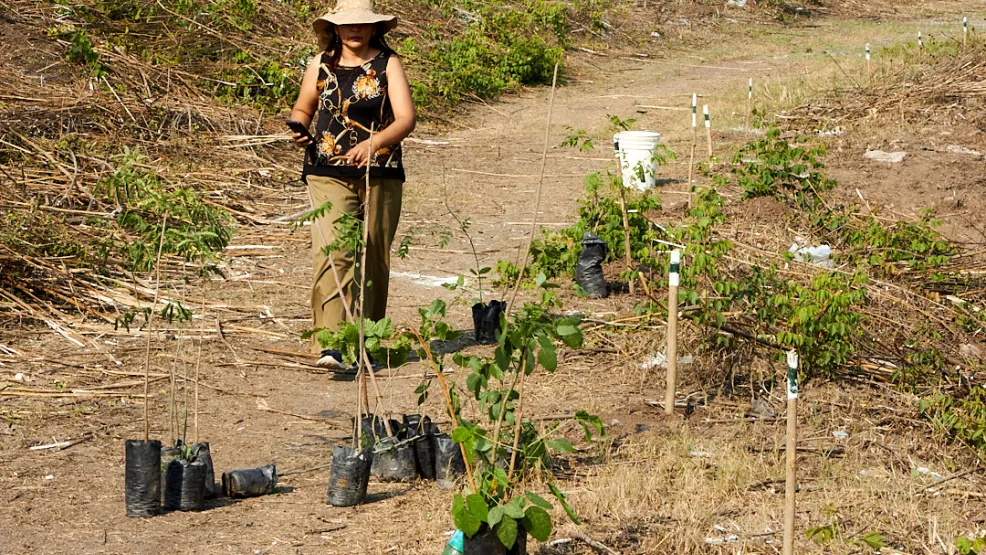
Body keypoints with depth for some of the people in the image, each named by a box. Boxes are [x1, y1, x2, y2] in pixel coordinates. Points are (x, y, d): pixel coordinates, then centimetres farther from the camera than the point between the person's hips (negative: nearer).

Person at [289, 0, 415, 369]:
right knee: (331, 253, -16)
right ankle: (330, 346, -23)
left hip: (380, 175, 0)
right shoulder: (321, 64, 8)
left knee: (374, 261, 7)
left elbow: (406, 119, -9)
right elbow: (303, 107, 24)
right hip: (328, 175, 0)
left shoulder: (387, 64, 2)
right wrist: (298, 129, 1)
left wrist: (375, 142, -27)